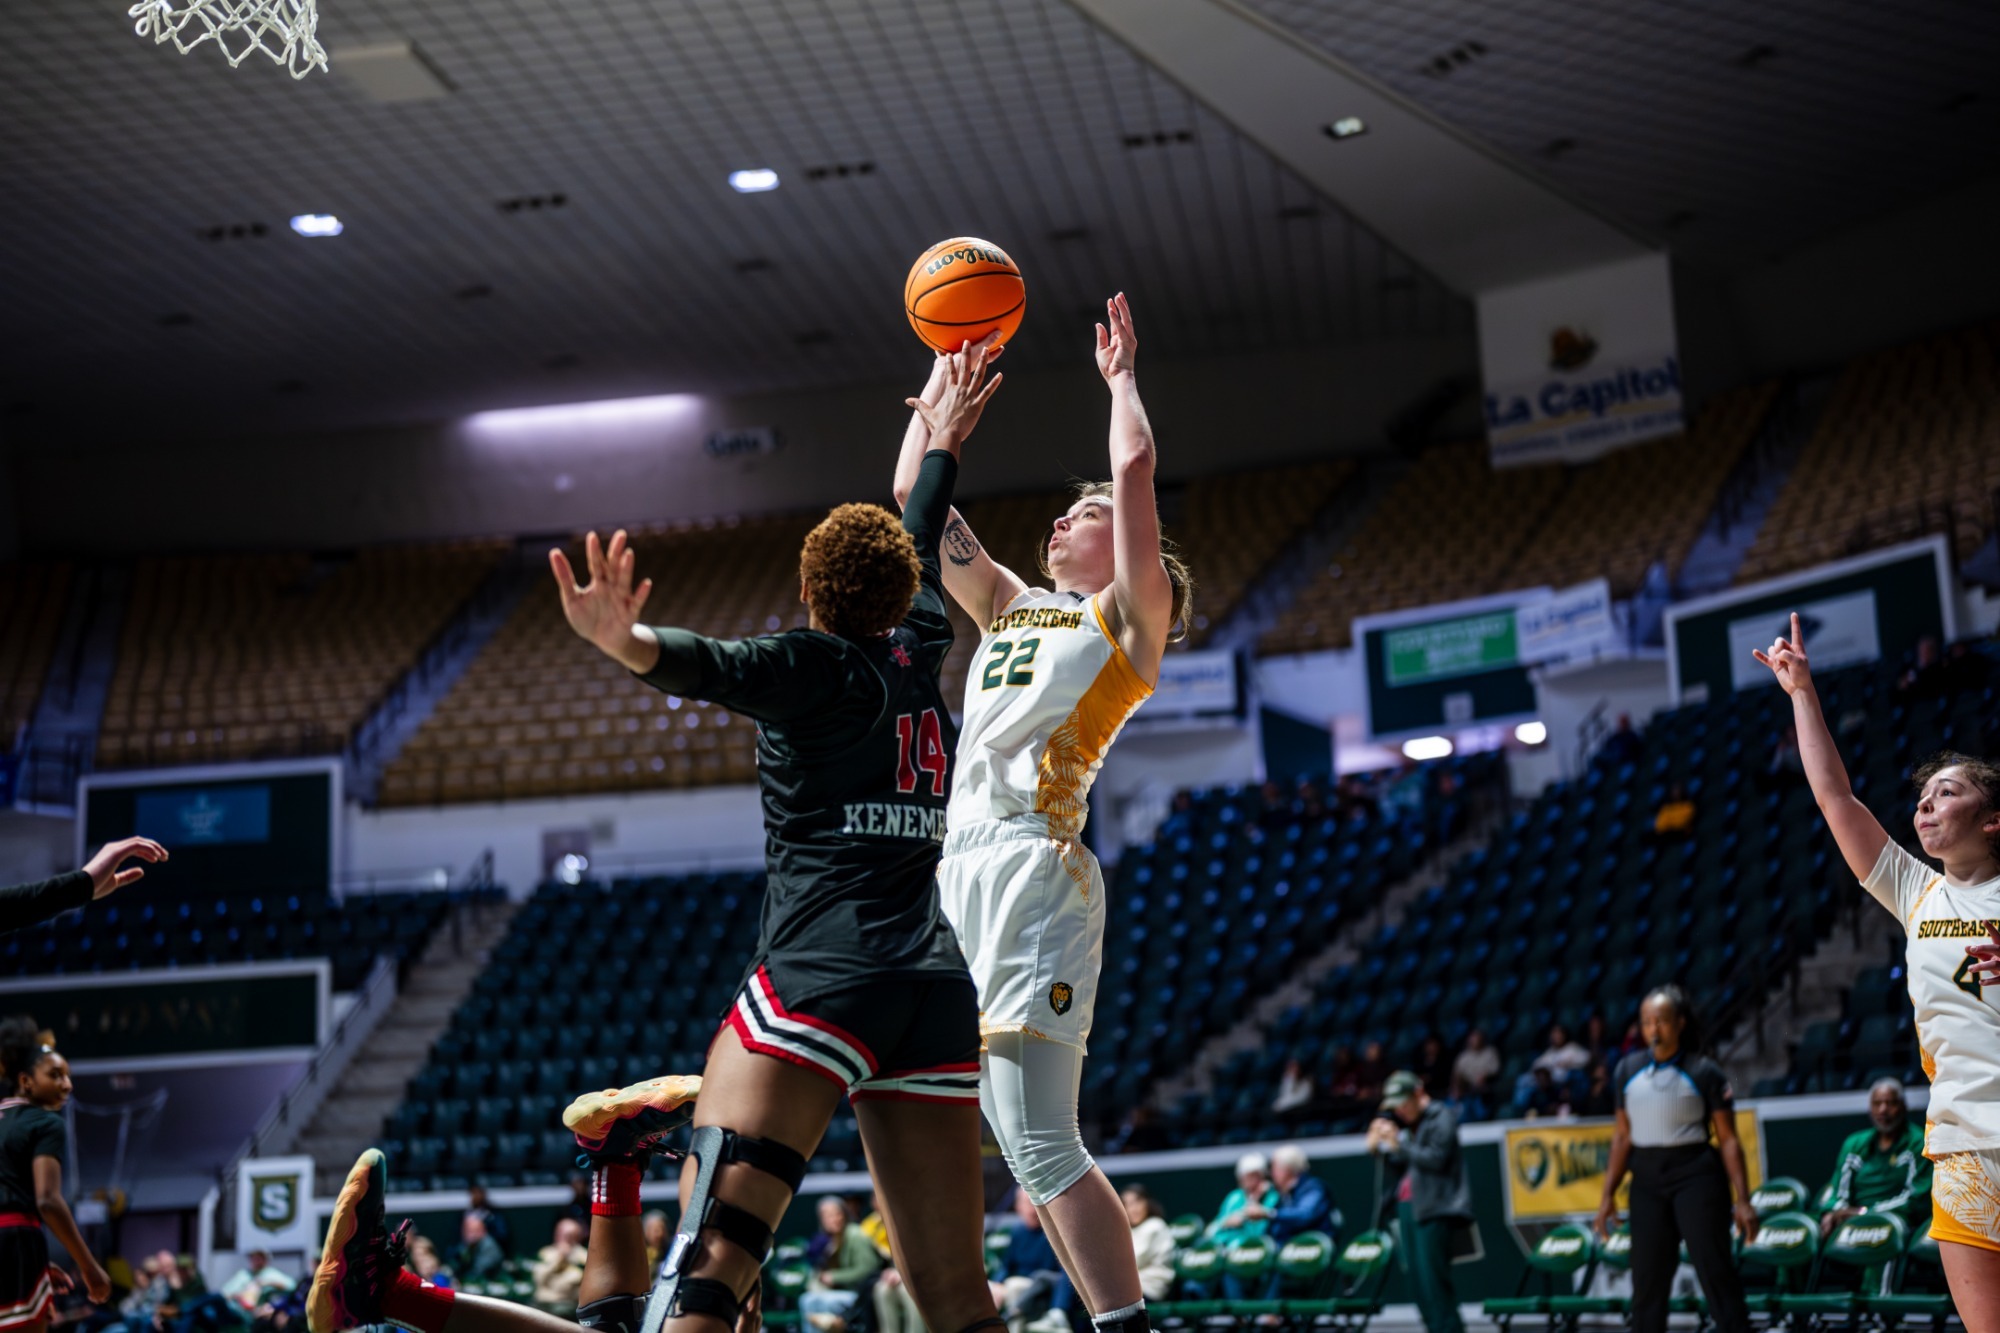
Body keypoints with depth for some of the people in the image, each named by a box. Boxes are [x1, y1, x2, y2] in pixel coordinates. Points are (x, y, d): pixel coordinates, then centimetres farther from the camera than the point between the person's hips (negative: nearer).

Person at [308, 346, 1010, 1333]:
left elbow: (716, 668, -20)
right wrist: (942, 444, 56)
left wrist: (628, 644, -40)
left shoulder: (817, 666, 3)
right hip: (940, 995, 7)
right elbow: (920, 549, 39)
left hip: (820, 983, -7)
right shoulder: (922, 657, 19)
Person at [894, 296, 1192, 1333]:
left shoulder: (1127, 616, 7)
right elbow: (916, 501, 29)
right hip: (964, 866, 7)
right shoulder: (1009, 606, 25)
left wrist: (1121, 378, 12)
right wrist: (942, 387, 34)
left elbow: (1137, 468, -3)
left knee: (1038, 1143, -15)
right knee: (1023, 1141, 4)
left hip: (1035, 868, -7)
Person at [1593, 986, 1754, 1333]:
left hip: (1696, 1177, -4)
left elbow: (1728, 1140, -4)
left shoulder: (1703, 1072, -4)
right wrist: (1609, 1194, 9)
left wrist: (1742, 1200, -10)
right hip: (1647, 1181, 4)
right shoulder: (1628, 1070, 8)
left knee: (1715, 1272, -6)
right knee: (1647, 1279, 6)